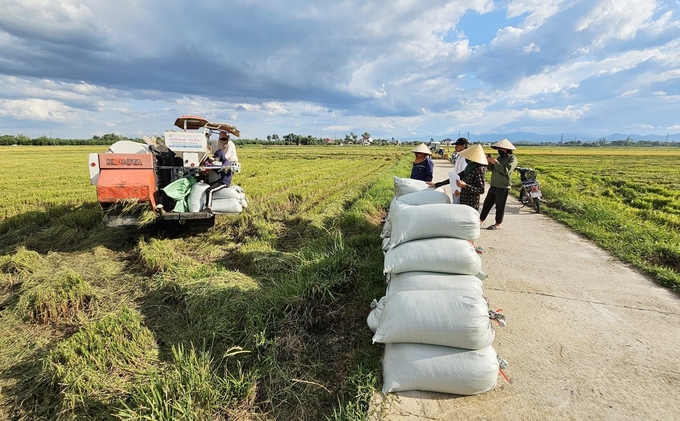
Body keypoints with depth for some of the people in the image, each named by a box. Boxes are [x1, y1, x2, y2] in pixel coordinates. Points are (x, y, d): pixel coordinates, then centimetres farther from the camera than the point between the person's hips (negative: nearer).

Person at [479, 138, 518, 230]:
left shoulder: (512, 158, -7)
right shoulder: (500, 157, 15)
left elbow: (506, 171, -20)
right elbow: (491, 169, 11)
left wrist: (496, 163, -21)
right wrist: (490, 161, -7)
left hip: (503, 187, -7)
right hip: (493, 185, 7)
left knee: (500, 206, 0)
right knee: (487, 203, 10)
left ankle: (498, 224, 10)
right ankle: (481, 220, 18)